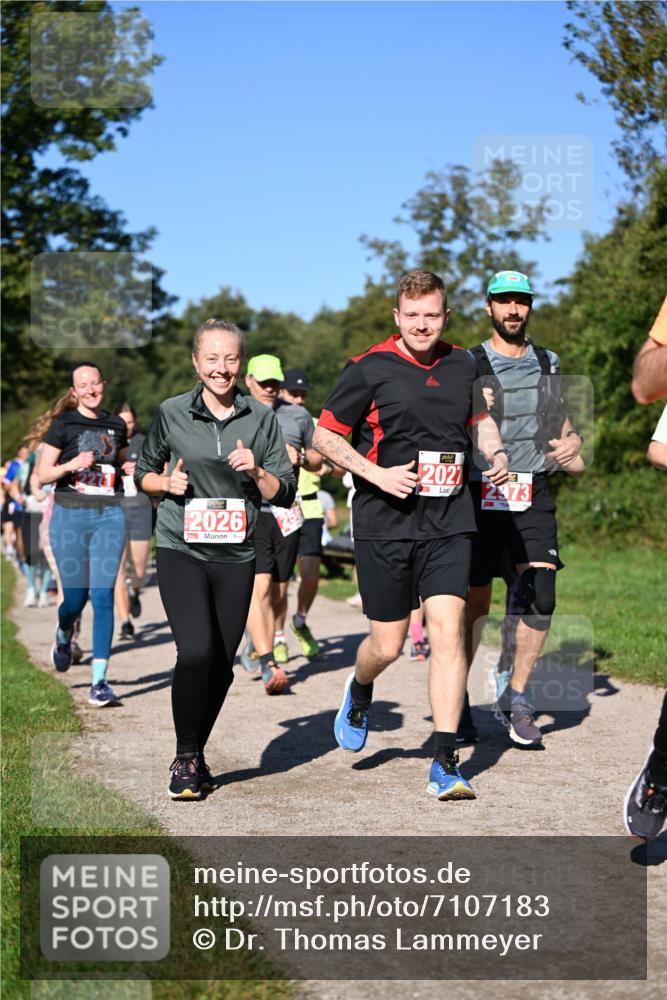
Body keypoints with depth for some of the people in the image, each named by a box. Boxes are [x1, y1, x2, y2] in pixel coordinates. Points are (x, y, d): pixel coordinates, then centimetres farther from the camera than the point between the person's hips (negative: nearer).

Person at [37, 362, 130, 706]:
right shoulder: (63, 424, 0)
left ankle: (99, 682, -7)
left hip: (110, 515, 2)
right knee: (75, 597, 4)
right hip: (70, 515, -2)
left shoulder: (116, 424, 11)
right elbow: (42, 475, -1)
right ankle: (63, 637, 41)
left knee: (103, 596, -7)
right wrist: (71, 465, -19)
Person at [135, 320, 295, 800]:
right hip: (181, 550, -2)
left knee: (222, 665, 6)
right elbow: (143, 473, 14)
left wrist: (257, 471, -13)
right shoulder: (172, 413, 2)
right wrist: (166, 482, -6)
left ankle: (196, 755, 26)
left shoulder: (261, 418, 5)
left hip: (236, 557, 2)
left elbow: (285, 493, 6)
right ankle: (185, 758, -1)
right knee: (197, 651, -19)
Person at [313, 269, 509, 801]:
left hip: (449, 523, 3)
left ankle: (446, 762, -5)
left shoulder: (463, 365, 8)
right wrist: (377, 474, -12)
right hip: (386, 523, -2)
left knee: (447, 632, -10)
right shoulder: (370, 368, -5)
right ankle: (360, 692, 41)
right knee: (388, 646, 4)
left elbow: (481, 417, 27)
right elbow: (324, 434, 0)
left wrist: (496, 452, 6)